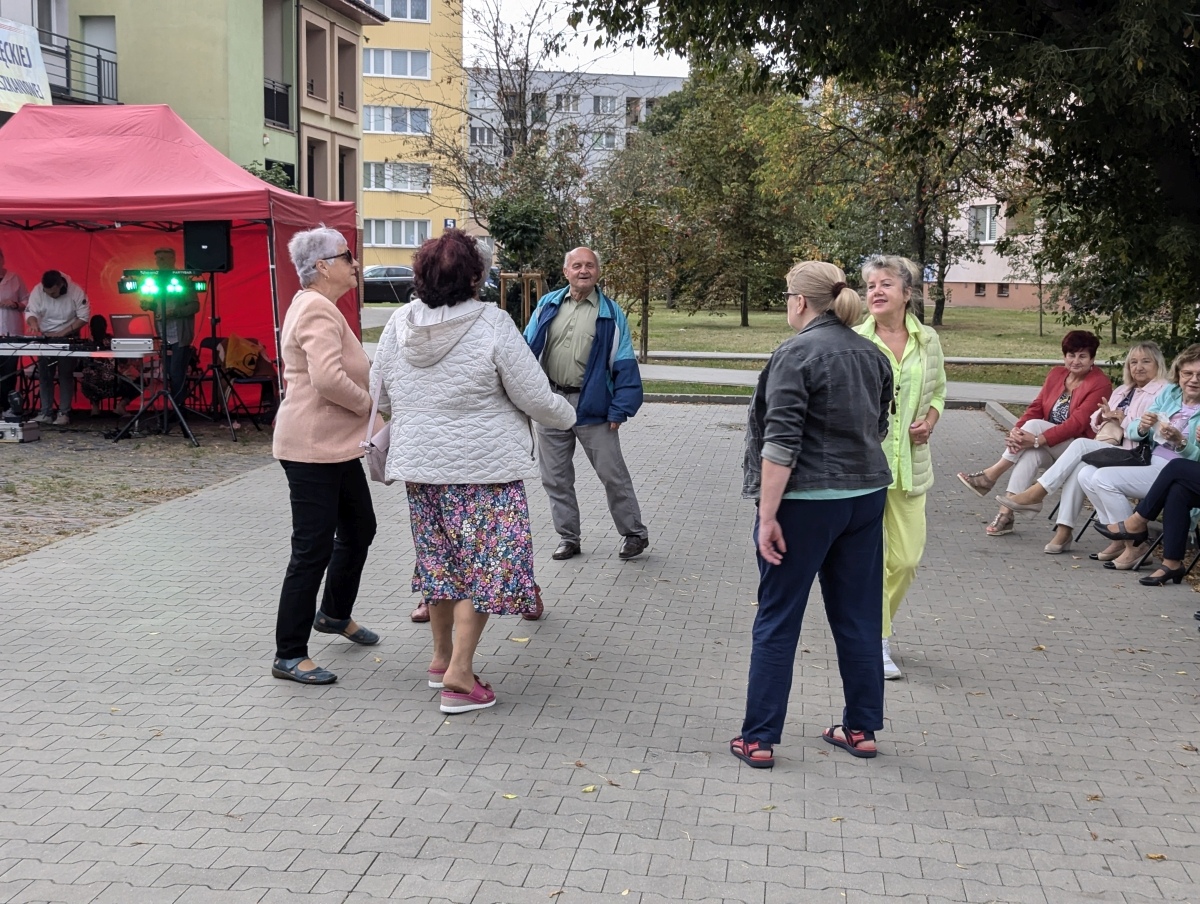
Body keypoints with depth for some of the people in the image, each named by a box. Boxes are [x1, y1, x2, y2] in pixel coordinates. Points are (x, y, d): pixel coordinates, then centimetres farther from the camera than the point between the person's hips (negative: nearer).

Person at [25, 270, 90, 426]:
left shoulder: (75, 291, -19)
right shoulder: (37, 290, -14)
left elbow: (84, 317, -16)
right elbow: (30, 312, -17)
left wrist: (62, 333, -21)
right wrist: (33, 323, -42)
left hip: (69, 338, -3)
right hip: (46, 337, 3)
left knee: (65, 375, -3)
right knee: (44, 375, 2)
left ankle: (64, 413, 1)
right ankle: (45, 413, 6)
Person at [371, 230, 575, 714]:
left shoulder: (399, 323, 0)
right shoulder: (492, 325, -15)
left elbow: (379, 394, 11)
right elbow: (534, 397, -11)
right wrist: (566, 415, 10)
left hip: (420, 465, 6)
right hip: (483, 466, -5)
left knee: (439, 560, 19)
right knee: (483, 564, 3)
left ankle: (442, 657, 31)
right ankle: (460, 674, 1)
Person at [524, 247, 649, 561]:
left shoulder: (611, 314, -1)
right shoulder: (548, 306, 6)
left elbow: (624, 365, -2)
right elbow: (528, 350, 8)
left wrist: (620, 408, -8)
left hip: (592, 407, -3)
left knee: (613, 474, 4)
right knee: (555, 477, 9)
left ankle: (635, 534, 19)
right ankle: (568, 538, 23)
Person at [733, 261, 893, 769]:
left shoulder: (797, 355, -14)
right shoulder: (872, 355, 9)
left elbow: (781, 443, -19)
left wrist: (768, 516, -17)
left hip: (806, 502, -7)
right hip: (866, 497, 7)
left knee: (777, 620, 2)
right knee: (858, 617, 14)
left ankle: (758, 740, 8)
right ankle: (861, 730, 22)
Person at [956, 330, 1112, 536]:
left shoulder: (1100, 384, -12)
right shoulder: (1056, 374, 9)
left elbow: (1077, 423, -22)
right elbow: (1036, 407, 2)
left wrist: (1038, 440, -32)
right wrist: (1016, 430, -20)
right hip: (1050, 449, 5)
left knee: (1034, 426, -28)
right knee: (1031, 453, -30)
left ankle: (991, 475, -24)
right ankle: (1006, 513, -35)